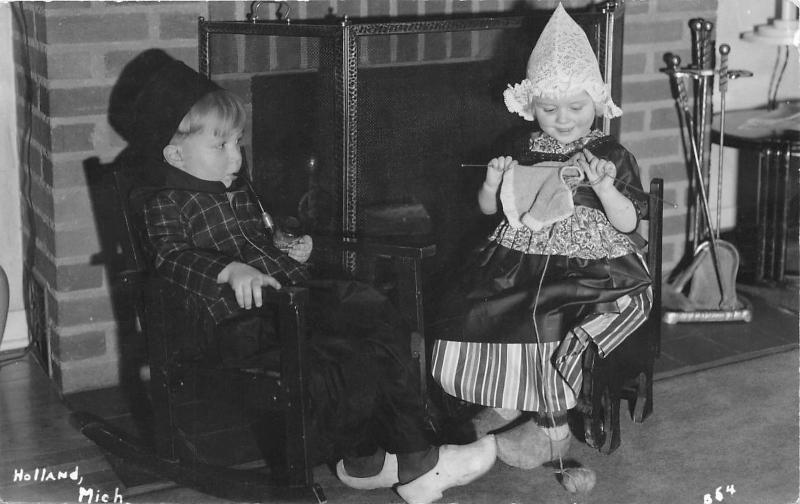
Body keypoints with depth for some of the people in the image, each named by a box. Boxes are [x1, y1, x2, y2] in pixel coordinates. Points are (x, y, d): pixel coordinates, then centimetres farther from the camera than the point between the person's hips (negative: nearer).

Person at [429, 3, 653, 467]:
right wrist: (492, 182, -4)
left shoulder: (611, 156, 0)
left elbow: (628, 223, -5)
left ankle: (552, 429, -10)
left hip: (590, 267, -4)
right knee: (471, 312, -16)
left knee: (547, 321, -30)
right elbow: (489, 208, 18)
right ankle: (509, 402, 8)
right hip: (519, 260, 4)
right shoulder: (522, 151, 10)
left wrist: (603, 186, -22)